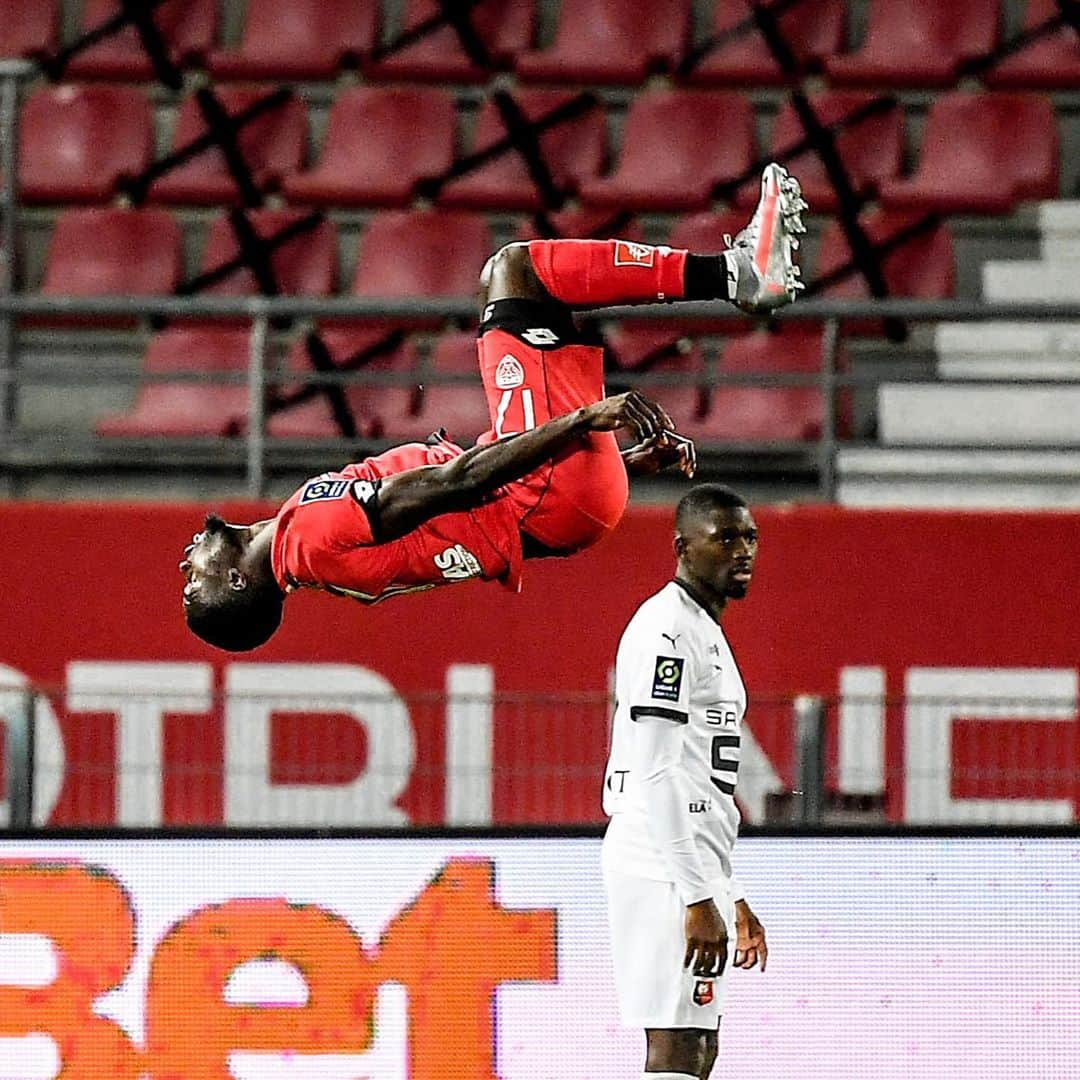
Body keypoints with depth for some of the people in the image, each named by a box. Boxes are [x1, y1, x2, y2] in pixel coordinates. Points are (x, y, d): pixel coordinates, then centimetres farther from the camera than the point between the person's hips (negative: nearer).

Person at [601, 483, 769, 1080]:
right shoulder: (666, 629, -12)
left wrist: (732, 896, 24)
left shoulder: (705, 632, 20)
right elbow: (656, 778, -20)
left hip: (694, 870, 11)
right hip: (665, 872, -11)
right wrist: (698, 899, -24)